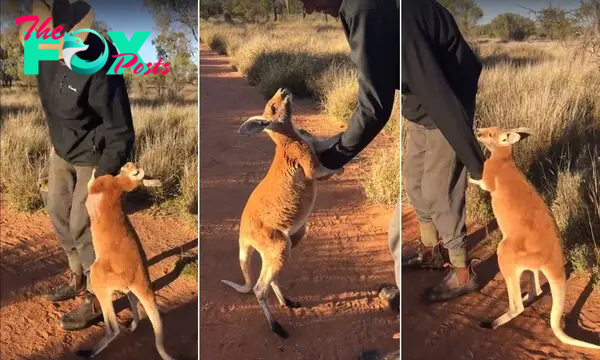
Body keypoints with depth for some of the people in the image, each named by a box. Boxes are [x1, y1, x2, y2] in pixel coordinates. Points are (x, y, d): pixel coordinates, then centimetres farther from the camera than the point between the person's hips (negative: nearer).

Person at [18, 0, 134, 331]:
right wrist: (55, 140, 20)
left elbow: (121, 135, -28)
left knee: (82, 227, 1)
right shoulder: (49, 54, -9)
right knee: (59, 213, 19)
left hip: (94, 155, -8)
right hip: (63, 149, 8)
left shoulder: (100, 70, -33)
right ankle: (78, 279, 41)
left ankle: (95, 301, 22)